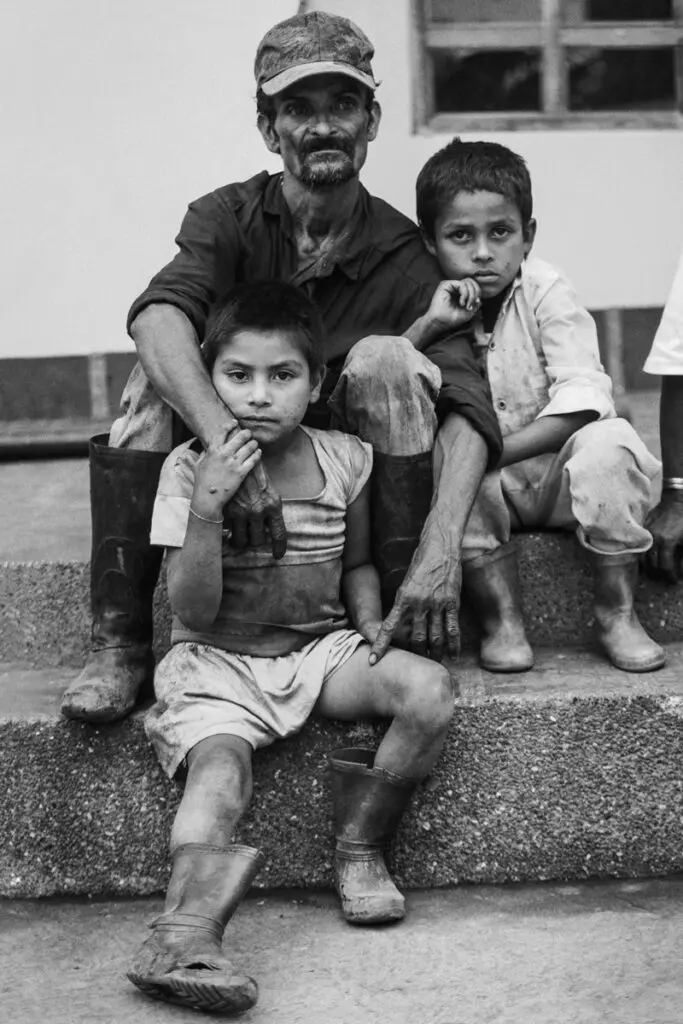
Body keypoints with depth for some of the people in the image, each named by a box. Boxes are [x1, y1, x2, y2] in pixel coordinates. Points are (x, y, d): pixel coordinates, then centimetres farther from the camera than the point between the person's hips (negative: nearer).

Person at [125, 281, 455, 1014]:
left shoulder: (343, 459, 1)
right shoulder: (189, 470, -7)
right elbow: (194, 611, -13)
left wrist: (371, 627, -2)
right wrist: (207, 509, -25)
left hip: (321, 647, 3)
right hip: (218, 661, -3)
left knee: (429, 691, -22)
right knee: (219, 771, -31)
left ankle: (359, 847, -2)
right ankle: (184, 939, -51)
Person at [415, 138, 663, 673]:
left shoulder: (546, 291, -10)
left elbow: (583, 397, -19)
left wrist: (496, 448, -28)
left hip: (555, 468, 0)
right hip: (482, 485, 1)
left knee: (610, 441, -30)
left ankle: (617, 613, -15)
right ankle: (501, 620, -20)